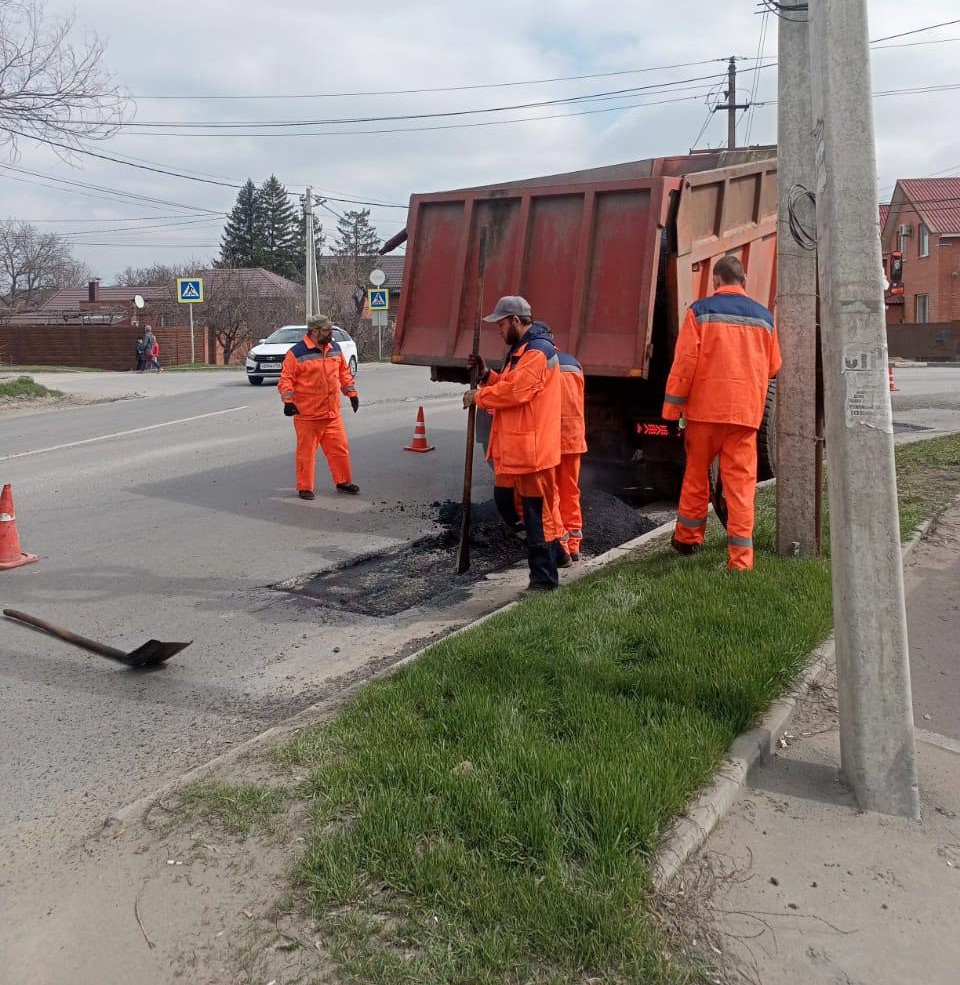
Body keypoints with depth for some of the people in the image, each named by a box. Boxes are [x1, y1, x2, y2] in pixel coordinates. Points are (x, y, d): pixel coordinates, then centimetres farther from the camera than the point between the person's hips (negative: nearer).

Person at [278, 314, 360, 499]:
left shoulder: (335, 348, 10)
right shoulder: (297, 353, -10)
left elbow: (344, 372, 21)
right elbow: (286, 379, -9)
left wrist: (352, 393, 18)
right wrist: (288, 401, -19)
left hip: (332, 414, 6)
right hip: (306, 415, -5)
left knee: (339, 448, 9)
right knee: (306, 451, 2)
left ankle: (343, 482, 24)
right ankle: (304, 488, 12)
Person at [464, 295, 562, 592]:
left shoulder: (538, 351, -16)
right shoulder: (520, 349, 19)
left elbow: (515, 390, -24)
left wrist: (479, 396, -11)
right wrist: (487, 375, 7)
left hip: (532, 448, -11)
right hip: (512, 447, 11)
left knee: (537, 512, -3)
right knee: (505, 501, 17)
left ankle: (544, 578, 6)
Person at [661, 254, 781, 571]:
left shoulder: (700, 311, -2)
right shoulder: (764, 315, 7)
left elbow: (685, 362, -7)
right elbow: (773, 367, 13)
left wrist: (671, 407, -2)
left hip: (705, 406, -1)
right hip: (746, 410, 1)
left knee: (696, 473, 15)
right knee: (742, 479, 2)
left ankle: (687, 537, 29)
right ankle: (741, 556, -1)